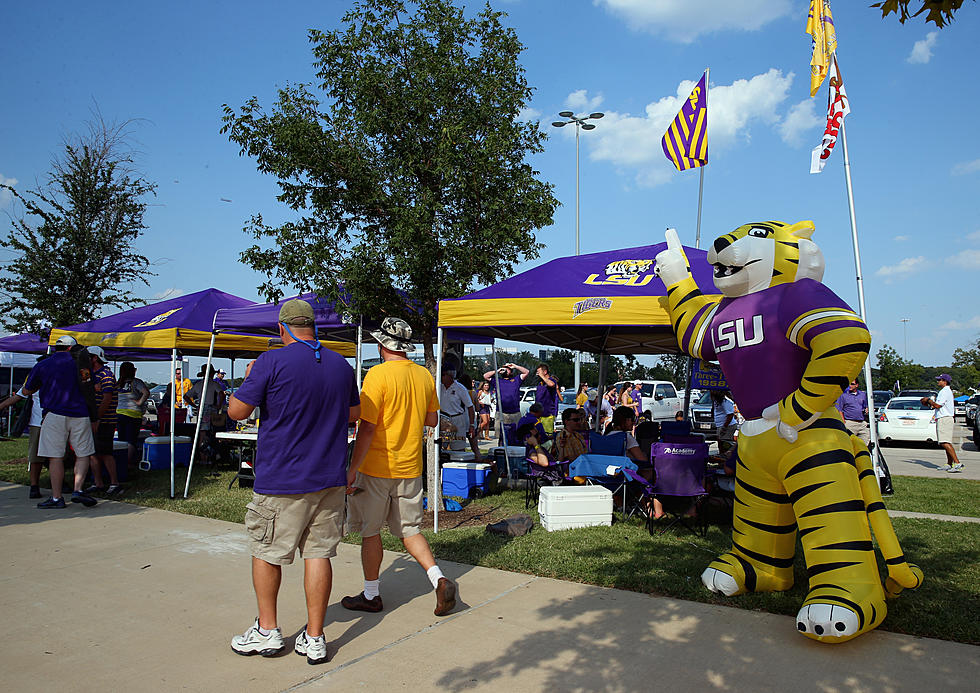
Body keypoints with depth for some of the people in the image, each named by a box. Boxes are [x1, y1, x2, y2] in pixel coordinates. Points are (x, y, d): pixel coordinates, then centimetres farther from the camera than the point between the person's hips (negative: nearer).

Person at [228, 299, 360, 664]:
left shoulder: (272, 362, -12)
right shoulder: (341, 364, 4)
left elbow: (236, 411, -6)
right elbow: (355, 412, 17)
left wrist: (248, 378, 11)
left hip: (281, 482, -4)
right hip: (329, 479, 4)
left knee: (265, 552, 15)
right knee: (318, 553, 9)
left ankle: (267, 631, 27)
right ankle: (314, 639, 15)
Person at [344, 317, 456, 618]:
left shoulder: (378, 375, -14)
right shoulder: (425, 375, 3)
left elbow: (368, 427, -17)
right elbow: (432, 420, 13)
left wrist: (353, 468, -11)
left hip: (377, 468, -5)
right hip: (411, 468, 5)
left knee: (370, 531, 11)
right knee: (409, 530, 15)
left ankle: (371, 595, 23)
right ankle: (439, 579, 0)